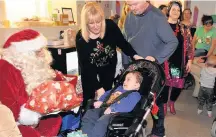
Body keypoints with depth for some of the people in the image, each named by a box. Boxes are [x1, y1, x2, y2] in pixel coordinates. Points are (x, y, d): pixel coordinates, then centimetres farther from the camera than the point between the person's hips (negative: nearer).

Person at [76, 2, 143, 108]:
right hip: (90, 69, -1)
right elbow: (85, 65, -24)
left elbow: (122, 43, -10)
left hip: (109, 66, 1)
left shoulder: (110, 26, -25)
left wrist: (134, 55, -27)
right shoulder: (80, 38, -26)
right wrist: (98, 87, -27)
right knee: (88, 98, 6)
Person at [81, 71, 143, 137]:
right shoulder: (119, 88, 27)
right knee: (89, 113, -7)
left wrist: (112, 108, -27)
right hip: (105, 108, 9)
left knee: (101, 122, -34)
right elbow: (107, 93, 32)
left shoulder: (135, 95, -1)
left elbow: (127, 106, -20)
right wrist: (100, 101, 12)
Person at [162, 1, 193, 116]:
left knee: (179, 85, 4)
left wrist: (190, 60, 3)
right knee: (165, 84, 0)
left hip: (180, 62, 3)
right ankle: (164, 104, 25)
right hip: (165, 62, -3)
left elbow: (189, 45, 9)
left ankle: (172, 102, 33)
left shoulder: (184, 28, 9)